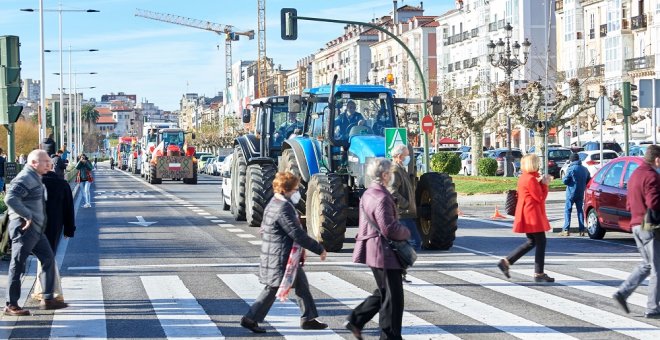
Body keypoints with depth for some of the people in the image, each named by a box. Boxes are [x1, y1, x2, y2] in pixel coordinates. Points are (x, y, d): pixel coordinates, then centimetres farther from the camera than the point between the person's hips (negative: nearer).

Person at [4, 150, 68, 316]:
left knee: (48, 260, 12)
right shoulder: (25, 178, -15)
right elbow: (10, 198, -28)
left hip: (36, 229, 10)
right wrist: (27, 216, -24)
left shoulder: (35, 178, 17)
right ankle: (11, 305, 3)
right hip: (24, 228, -10)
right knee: (17, 266, -4)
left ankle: (47, 299, 17)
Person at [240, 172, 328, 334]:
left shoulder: (274, 204, 10)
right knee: (272, 289, 1)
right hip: (281, 258, -11)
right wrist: (319, 249, -16)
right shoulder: (283, 208, -22)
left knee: (302, 285, 14)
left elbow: (263, 229, 18)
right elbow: (298, 234, -23)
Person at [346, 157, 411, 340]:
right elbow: (389, 228, -25)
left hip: (373, 251, 10)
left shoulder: (368, 194, 11)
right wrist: (406, 232, -7)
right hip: (384, 252, -10)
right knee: (393, 297, 0)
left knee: (383, 292, 21)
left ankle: (355, 320, 19)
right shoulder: (382, 198, -20)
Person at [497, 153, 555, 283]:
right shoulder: (531, 179, -18)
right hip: (533, 215, -10)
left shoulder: (524, 178, 13)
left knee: (531, 242, 16)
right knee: (541, 242, -2)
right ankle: (539, 274, 1)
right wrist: (544, 184, -6)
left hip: (526, 215, 10)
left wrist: (541, 182, 6)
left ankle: (506, 261, 11)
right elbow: (540, 197, -16)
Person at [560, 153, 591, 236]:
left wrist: (563, 178, 7)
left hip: (571, 192, -6)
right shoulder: (585, 169, 6)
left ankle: (566, 230, -8)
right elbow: (588, 180, 13)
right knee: (580, 210, 11)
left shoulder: (571, 168, -14)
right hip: (581, 193, 6)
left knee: (567, 210, -1)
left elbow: (565, 181, -14)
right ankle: (581, 230, 8)